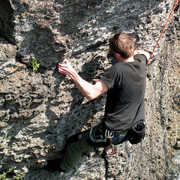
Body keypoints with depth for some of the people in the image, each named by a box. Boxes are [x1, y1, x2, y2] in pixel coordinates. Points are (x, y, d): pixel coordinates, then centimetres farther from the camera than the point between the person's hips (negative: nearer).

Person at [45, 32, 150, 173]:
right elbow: (146, 54, 23)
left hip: (113, 133, -7)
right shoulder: (140, 61, -5)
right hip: (134, 130, 7)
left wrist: (72, 73, -26)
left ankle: (64, 166, 43)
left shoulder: (118, 70, -27)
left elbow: (91, 93, -30)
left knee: (74, 143, 17)